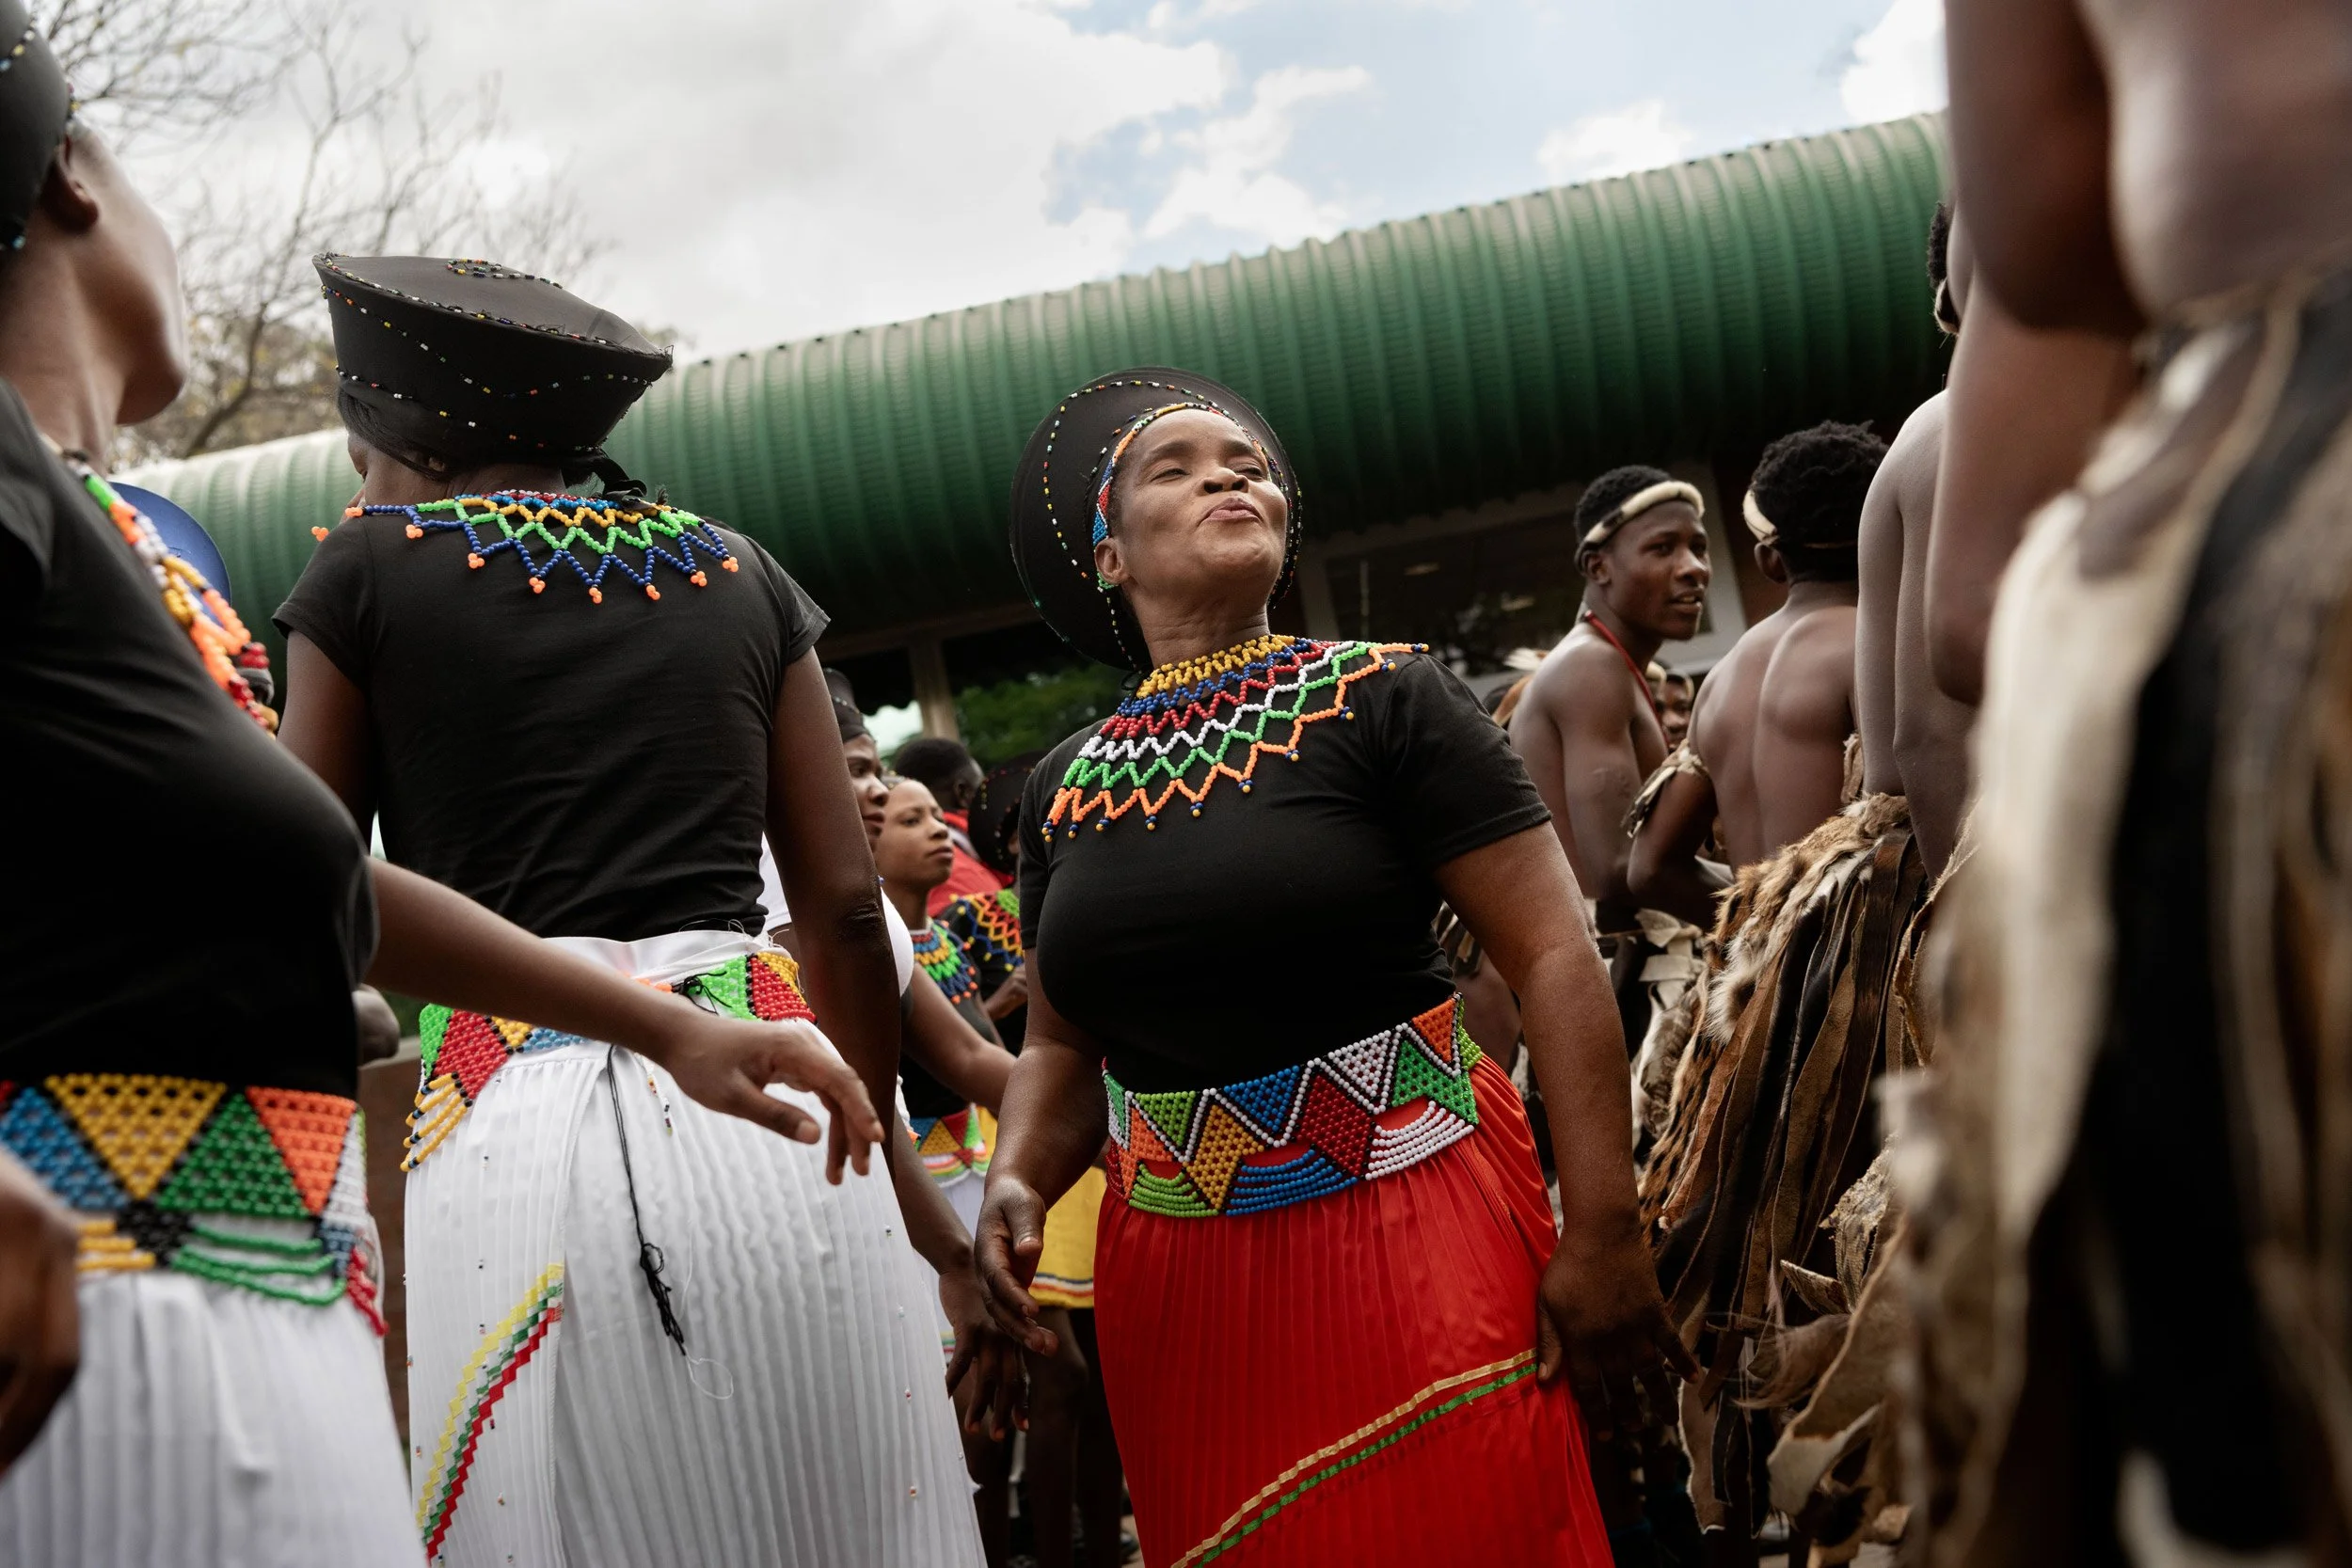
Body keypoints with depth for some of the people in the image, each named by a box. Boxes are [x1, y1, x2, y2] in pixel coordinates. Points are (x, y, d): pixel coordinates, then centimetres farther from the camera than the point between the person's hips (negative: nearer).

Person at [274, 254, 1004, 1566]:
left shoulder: (371, 568, 6)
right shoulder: (742, 575, 14)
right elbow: (847, 906, 10)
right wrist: (891, 1167, 18)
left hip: (497, 1110, -3)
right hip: (768, 1114, 3)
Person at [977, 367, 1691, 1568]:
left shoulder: (1377, 699, -5)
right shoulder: (1066, 784, 7)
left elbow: (1555, 958, -10)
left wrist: (1602, 1236, -15)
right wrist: (1018, 1181, -5)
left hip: (1413, 1238, -4)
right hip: (1178, 1279, 4)